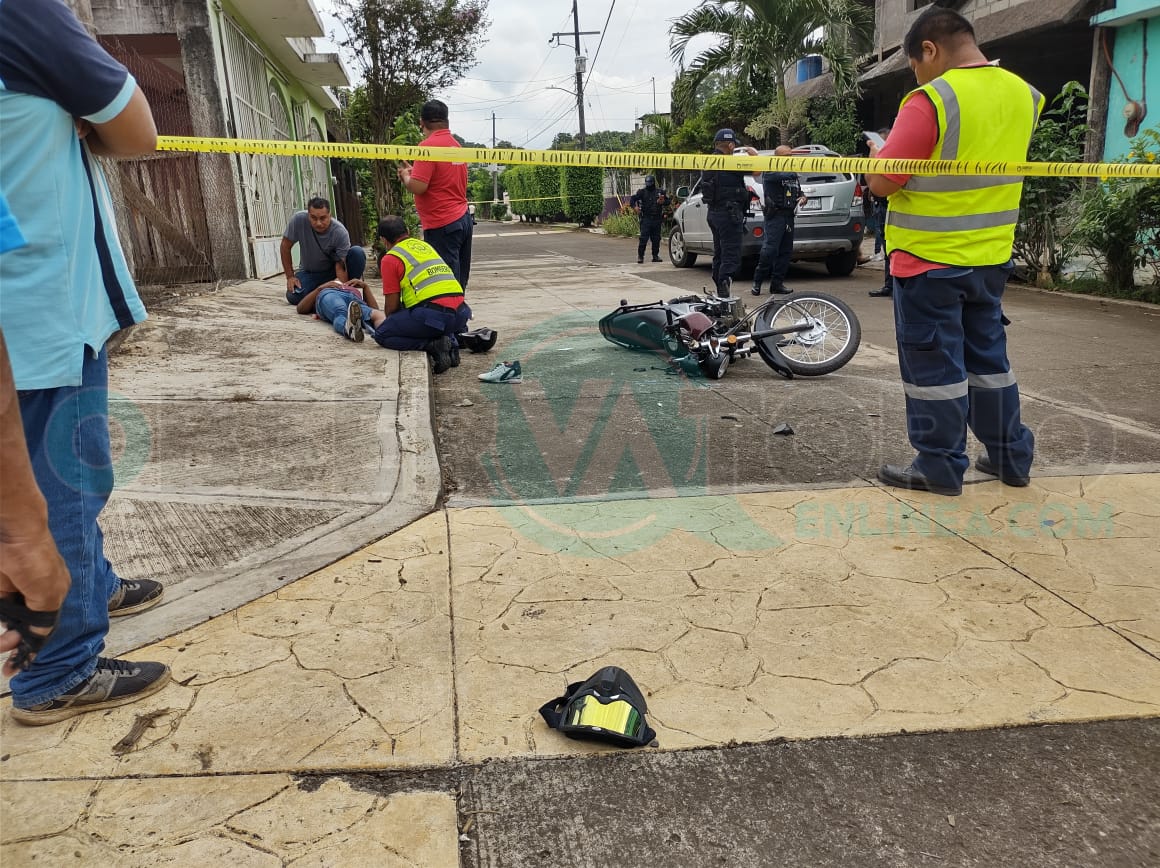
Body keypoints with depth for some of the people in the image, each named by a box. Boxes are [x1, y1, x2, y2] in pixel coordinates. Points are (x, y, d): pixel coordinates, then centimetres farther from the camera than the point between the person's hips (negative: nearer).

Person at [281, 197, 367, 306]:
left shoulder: (341, 233, -27)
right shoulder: (299, 220, -23)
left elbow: (340, 267, -29)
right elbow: (286, 246, -10)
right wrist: (290, 276, -12)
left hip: (333, 270, -1)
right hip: (309, 272, 1)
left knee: (358, 252, -29)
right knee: (293, 297, -28)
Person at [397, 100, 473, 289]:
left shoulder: (428, 146, -13)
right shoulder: (456, 144, 13)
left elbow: (418, 187, -19)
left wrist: (406, 176, 1)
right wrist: (415, 172, 19)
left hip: (442, 225, -9)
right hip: (463, 219, 9)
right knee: (459, 282, 13)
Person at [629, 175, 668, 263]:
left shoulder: (660, 192, 12)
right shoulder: (642, 192, 4)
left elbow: (668, 200, 19)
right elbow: (632, 199, -3)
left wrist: (663, 201, -3)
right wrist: (635, 207, -23)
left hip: (657, 219, 3)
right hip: (646, 219, -3)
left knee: (656, 239, 6)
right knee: (643, 238, -10)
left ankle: (655, 256, 16)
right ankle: (640, 256, -5)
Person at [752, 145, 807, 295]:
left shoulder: (793, 173, 21)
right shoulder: (769, 171, -3)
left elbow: (799, 191, 25)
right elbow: (783, 176, -23)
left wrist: (803, 198, 5)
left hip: (789, 216, 8)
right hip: (775, 215, -8)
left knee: (786, 251, 6)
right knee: (769, 249, -15)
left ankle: (777, 284, 11)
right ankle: (757, 283, -7)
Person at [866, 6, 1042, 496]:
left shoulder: (930, 100, -18)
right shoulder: (1020, 93, 6)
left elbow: (882, 183, -16)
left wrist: (877, 155, 5)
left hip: (928, 259, -7)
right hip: (990, 258, 7)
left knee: (934, 364, 2)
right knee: (987, 355, 18)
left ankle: (940, 468, 11)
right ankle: (1010, 457, 27)